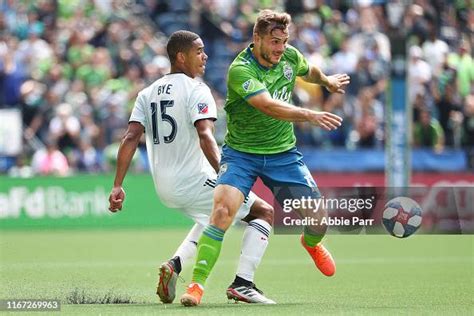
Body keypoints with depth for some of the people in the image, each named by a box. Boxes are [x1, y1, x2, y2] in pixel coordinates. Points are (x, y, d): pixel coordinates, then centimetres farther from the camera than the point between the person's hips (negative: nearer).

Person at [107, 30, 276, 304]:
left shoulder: (148, 93, 10)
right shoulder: (196, 90, -10)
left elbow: (131, 138, 1)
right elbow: (205, 137, -23)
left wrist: (118, 186, -2)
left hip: (164, 188, 7)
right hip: (194, 182, -7)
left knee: (211, 218, 34)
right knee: (264, 212, 5)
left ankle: (176, 264, 10)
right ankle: (243, 283, -8)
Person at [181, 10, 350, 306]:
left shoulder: (290, 56, -4)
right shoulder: (240, 70, -24)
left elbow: (309, 70, 22)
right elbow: (269, 106, -39)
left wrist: (327, 81, 39)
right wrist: (310, 115, -50)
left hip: (283, 153, 5)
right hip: (241, 153, -5)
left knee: (318, 220, 0)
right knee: (223, 209, -28)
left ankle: (311, 243, 40)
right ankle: (196, 285, -21)